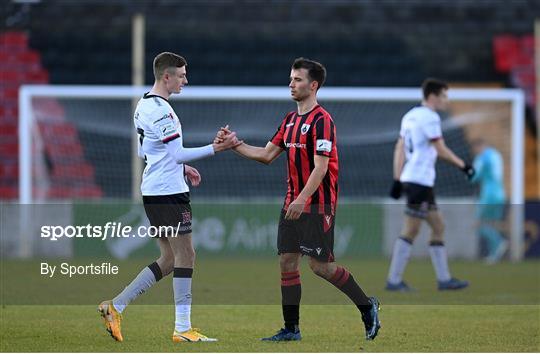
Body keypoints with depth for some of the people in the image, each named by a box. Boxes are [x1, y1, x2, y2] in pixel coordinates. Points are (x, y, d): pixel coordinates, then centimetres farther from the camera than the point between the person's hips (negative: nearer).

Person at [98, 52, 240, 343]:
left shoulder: (144, 106, 14)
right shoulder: (160, 110, -17)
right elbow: (178, 154, -19)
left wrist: (182, 168, 21)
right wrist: (216, 148, -17)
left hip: (152, 190, 10)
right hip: (168, 192, -10)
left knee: (169, 259, 12)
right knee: (185, 256, -5)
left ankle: (115, 307, 10)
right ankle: (182, 328, -4)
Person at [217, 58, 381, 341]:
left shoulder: (321, 120, -14)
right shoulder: (290, 119, 13)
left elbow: (321, 167, -20)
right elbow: (267, 154, 16)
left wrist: (302, 199, -27)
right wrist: (235, 145, 6)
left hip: (317, 204, -8)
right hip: (293, 203, 8)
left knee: (321, 265, -7)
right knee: (287, 261, 3)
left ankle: (367, 307, 10)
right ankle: (291, 329, 8)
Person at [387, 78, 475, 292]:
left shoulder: (410, 116, 16)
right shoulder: (430, 117, -11)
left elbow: (399, 149, 14)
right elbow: (441, 150, -12)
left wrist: (397, 180, 13)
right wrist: (464, 166, -2)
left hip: (409, 178, 10)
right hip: (420, 180, -10)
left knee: (438, 227, 13)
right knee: (410, 231, -7)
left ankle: (444, 279, 14)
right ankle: (394, 280, -7)